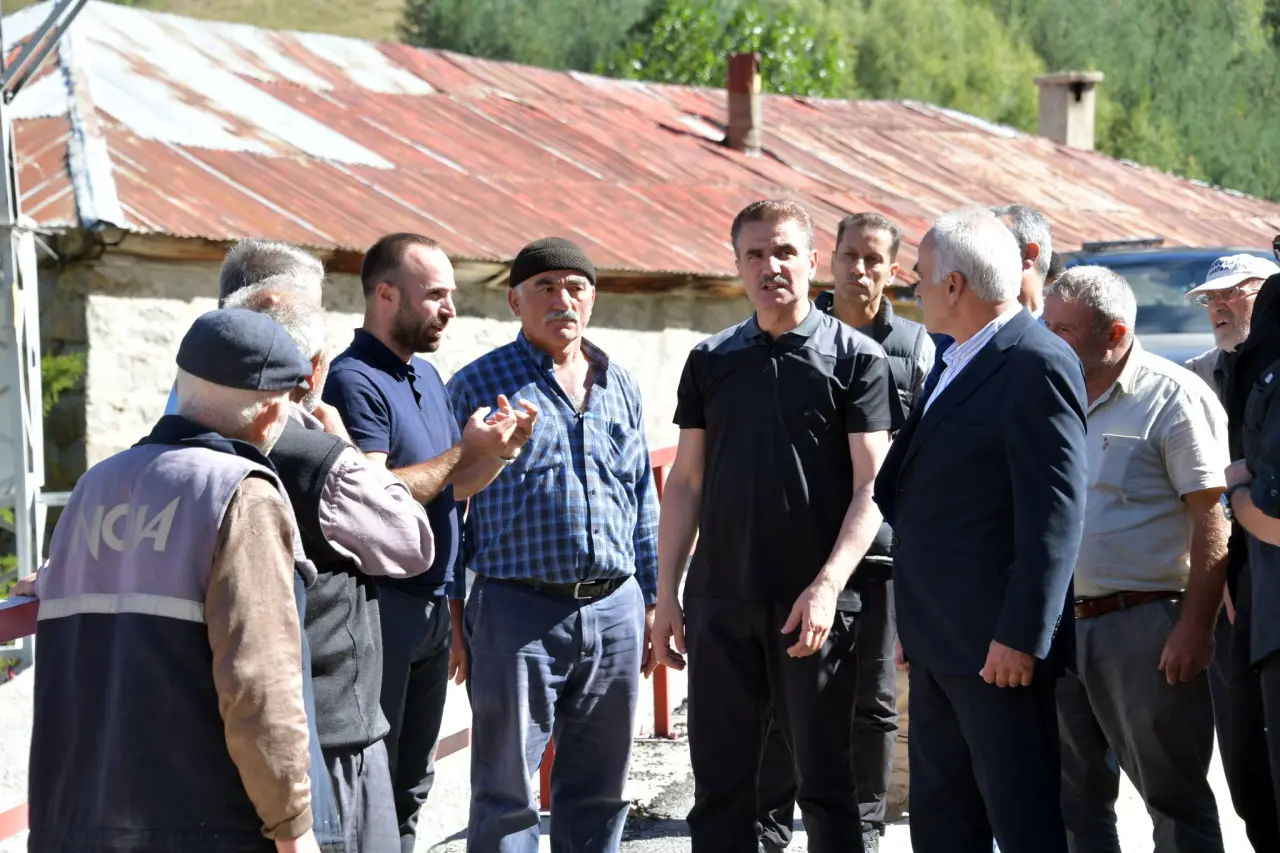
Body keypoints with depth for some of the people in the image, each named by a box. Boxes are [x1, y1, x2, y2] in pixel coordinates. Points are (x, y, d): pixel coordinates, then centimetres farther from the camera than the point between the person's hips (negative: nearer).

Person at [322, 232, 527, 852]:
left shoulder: (427, 377, 16)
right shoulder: (356, 381, -13)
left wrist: (497, 452, 2)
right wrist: (463, 452, -15)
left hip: (431, 608, 9)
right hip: (380, 607, -9)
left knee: (409, 786, 14)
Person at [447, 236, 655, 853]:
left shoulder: (619, 386, 13)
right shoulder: (478, 384, 0)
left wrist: (651, 601, 14)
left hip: (615, 609, 5)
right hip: (519, 610, -4)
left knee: (599, 791, 11)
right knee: (507, 793, -2)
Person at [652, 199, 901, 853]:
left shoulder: (856, 358, -1)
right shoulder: (710, 361, 11)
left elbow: (871, 485, -7)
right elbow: (685, 482, 12)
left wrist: (827, 586, -18)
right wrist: (666, 594, 6)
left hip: (813, 603, -3)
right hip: (720, 602, 4)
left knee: (824, 784, 3)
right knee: (719, 786, 6)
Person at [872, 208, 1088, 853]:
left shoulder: (1037, 365, -14)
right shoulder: (956, 364, 16)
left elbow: (1055, 514, -20)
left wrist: (1020, 636, -22)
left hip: (999, 648, -10)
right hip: (939, 644, 10)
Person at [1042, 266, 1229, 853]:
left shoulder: (1172, 397, -8)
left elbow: (1213, 521, -12)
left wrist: (1194, 627, -18)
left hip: (1144, 625, -7)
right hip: (1060, 626, 7)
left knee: (1175, 799, -1)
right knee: (1074, 798, 11)